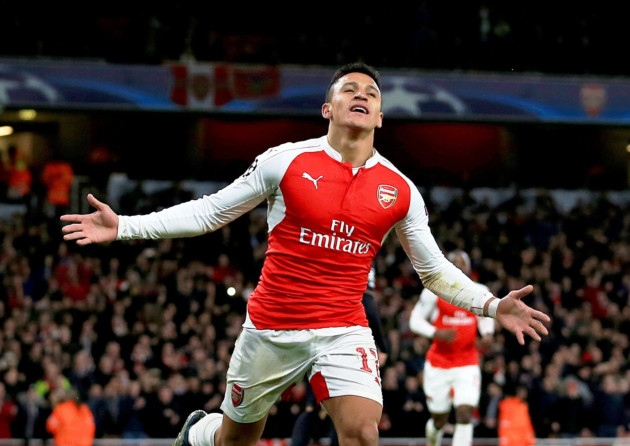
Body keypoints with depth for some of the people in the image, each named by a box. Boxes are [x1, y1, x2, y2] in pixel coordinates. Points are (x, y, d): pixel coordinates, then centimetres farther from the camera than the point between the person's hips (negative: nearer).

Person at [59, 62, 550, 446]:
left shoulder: (400, 191, 1)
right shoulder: (286, 162, -5)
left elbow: (435, 270, 12)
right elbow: (210, 212, 3)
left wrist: (492, 305, -2)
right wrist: (123, 227, -3)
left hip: (344, 331, 1)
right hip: (270, 326, -1)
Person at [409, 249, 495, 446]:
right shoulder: (434, 291, -5)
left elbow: (486, 317, 21)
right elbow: (415, 320, -3)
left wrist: (487, 333, -1)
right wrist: (437, 333, -21)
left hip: (467, 363, 1)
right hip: (438, 363, -1)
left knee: (465, 413, -17)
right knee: (439, 419, 8)